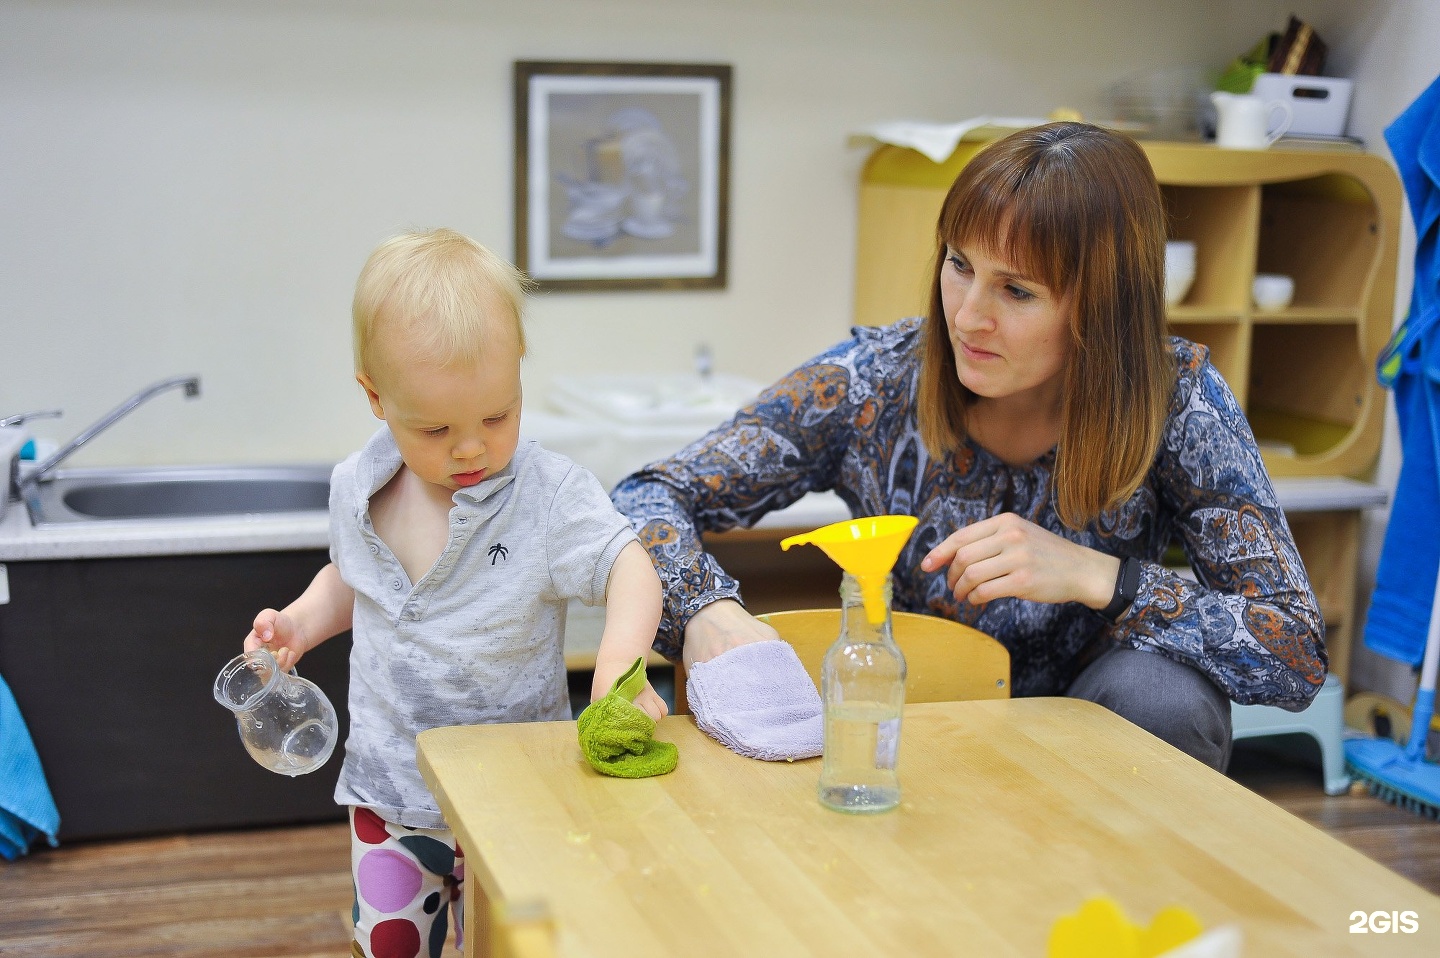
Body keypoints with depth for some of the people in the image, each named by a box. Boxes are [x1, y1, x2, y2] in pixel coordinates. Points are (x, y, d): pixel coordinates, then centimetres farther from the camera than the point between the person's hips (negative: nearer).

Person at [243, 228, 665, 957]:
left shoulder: (548, 495, -18)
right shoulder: (357, 490, -3)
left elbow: (628, 568, -27)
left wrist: (619, 664, -45)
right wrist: (301, 623, 0)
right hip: (388, 789, 4)